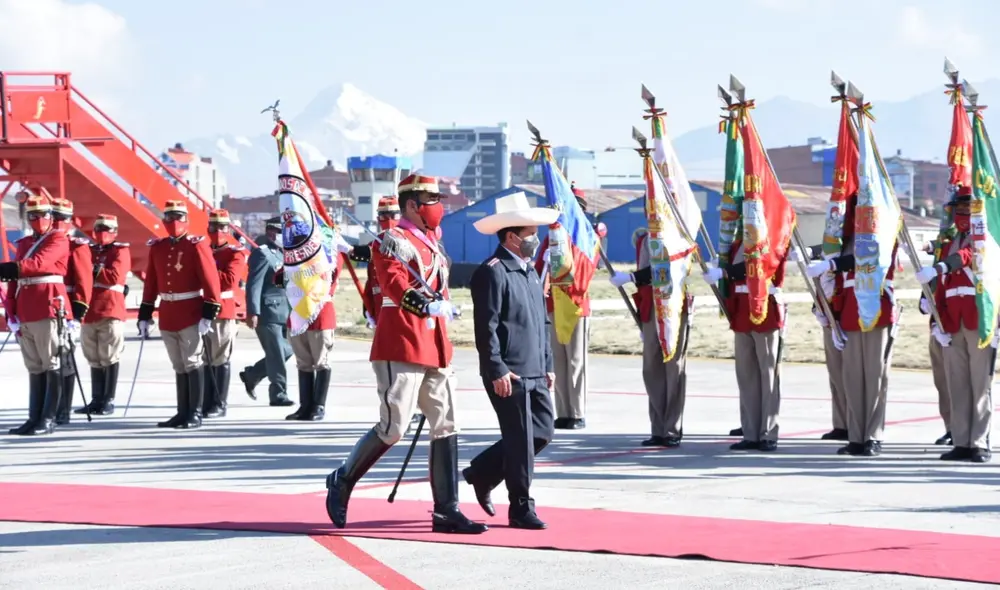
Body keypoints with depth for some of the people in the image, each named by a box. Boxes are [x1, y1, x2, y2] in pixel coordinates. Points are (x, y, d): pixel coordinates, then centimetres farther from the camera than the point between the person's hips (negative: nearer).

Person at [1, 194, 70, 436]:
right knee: (34, 368, 9)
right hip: (25, 315, 7)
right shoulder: (23, 244, 21)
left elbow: (38, 262, -20)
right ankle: (34, 418, 12)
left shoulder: (59, 240, -2)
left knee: (51, 366, -4)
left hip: (49, 311, -7)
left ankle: (48, 420, -5)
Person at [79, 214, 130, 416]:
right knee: (94, 359, 7)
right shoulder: (89, 251, 18)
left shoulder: (121, 251, 1)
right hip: (89, 311, 6)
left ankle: (109, 401, -1)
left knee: (109, 358, -4)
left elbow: (115, 276, -13)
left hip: (111, 312, -6)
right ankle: (96, 400, 11)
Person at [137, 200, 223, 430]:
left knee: (192, 363, -5)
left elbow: (210, 281, -11)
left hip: (191, 314, -6)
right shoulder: (157, 248, 10)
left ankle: (195, 414, -3)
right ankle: (183, 413, 15)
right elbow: (151, 284, 13)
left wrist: (208, 314, -17)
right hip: (167, 315, 6)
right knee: (178, 366, 10)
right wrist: (144, 315, 11)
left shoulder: (197, 245, -7)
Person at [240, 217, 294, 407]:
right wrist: (253, 313, -23)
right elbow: (254, 285, -18)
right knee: (277, 355, -4)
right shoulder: (262, 254, -13)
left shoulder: (280, 253, 16)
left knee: (286, 350, 13)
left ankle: (251, 375, 26)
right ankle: (278, 394, 4)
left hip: (282, 311, 9)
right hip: (268, 313, -9)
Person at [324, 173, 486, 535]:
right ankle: (342, 482, 14)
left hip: (435, 351, 9)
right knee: (393, 428, -7)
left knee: (445, 427, 4)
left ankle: (446, 511, 5)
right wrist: (425, 304, -32)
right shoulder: (395, 241, -10)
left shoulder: (432, 243, 19)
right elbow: (395, 284, -24)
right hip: (401, 351, -9)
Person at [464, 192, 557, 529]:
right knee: (520, 441, -4)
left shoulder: (530, 271, 18)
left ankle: (482, 473, 26)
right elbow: (486, 327, -17)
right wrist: (497, 370, -20)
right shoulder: (493, 272, -12)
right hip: (509, 374, -9)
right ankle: (521, 510, 5)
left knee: (542, 432, 11)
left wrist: (548, 364, 18)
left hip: (534, 373, 9)